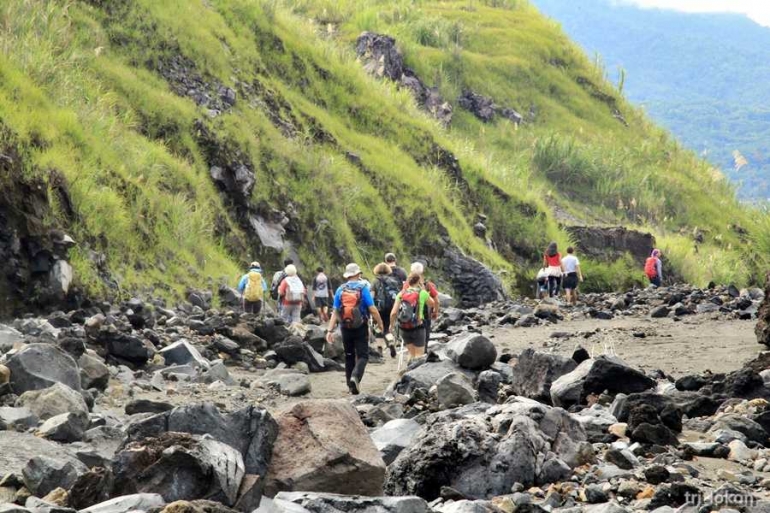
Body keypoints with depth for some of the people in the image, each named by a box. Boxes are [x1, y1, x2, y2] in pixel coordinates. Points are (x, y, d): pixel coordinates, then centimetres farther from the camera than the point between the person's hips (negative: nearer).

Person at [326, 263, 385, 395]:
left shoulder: (340, 290, 1)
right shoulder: (363, 289, -8)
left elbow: (335, 312, -2)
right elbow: (372, 310, -11)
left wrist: (330, 330, -2)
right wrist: (380, 324, 2)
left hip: (345, 328, 3)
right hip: (361, 327, -3)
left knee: (349, 356, 14)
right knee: (362, 355, 1)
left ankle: (351, 385, 17)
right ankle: (355, 376, -25)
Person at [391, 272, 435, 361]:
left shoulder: (401, 294, 0)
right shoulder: (422, 293, -8)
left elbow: (393, 313, -4)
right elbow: (432, 304, 11)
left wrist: (392, 324, 12)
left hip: (404, 328, 4)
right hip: (417, 327, -4)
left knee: (411, 353, 21)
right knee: (419, 354, 5)